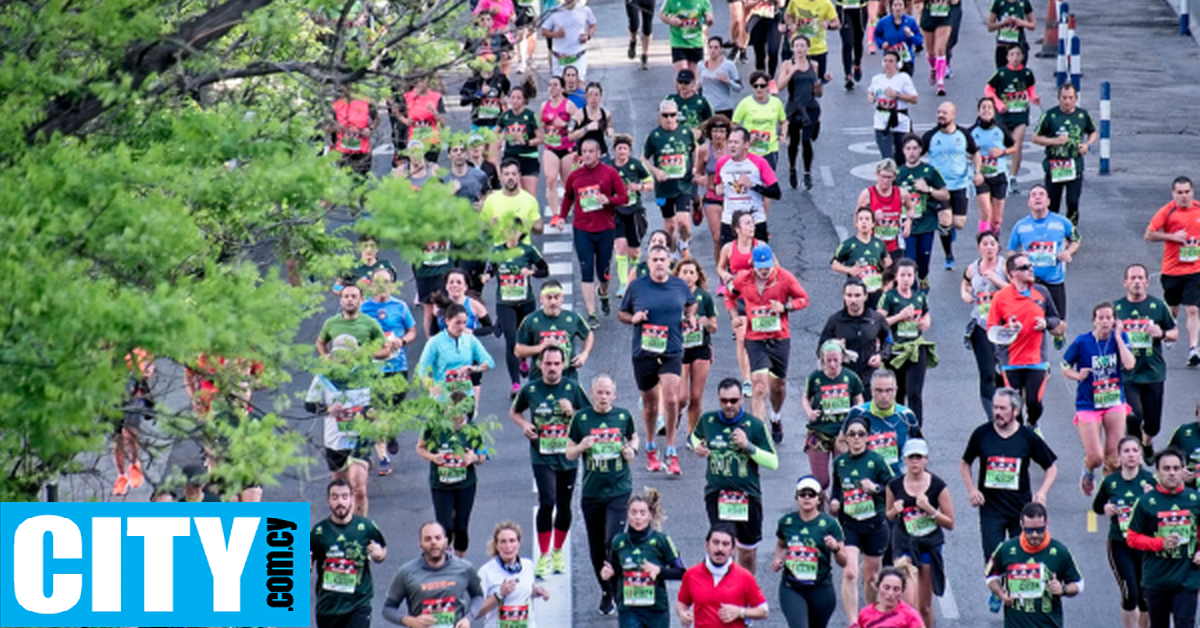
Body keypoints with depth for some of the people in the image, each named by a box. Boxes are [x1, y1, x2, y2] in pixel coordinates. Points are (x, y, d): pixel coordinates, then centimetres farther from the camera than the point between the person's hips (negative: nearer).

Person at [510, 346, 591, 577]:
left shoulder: (572, 388, -1)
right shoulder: (530, 389, 0)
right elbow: (514, 412, 17)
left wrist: (572, 412, -14)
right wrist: (524, 425, -3)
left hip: (568, 456, 2)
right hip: (542, 456, -2)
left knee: (564, 506, 10)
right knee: (547, 502, -16)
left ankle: (558, 552, 29)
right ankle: (544, 556, -7)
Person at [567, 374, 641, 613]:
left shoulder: (623, 416, 1)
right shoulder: (581, 418, -1)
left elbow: (633, 437, 20)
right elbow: (569, 453, 5)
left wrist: (632, 450, -2)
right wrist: (582, 446, -17)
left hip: (619, 490, -2)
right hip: (591, 492, 2)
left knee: (613, 542, -15)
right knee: (596, 547, 10)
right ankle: (605, 591, 28)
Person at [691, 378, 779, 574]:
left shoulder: (755, 424, -5)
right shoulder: (707, 420, 2)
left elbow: (773, 462, -6)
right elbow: (696, 435, 27)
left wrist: (748, 446, -19)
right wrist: (697, 447, 3)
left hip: (747, 494, 0)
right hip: (717, 492, 0)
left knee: (748, 551, 13)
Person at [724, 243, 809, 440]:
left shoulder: (784, 278, -6)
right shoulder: (743, 280, -3)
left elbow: (803, 298, 2)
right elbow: (729, 296, 17)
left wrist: (785, 307, -16)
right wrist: (735, 316, 0)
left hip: (780, 337, 1)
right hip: (755, 340, -1)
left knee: (778, 384, 15)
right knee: (759, 387, -13)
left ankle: (776, 418, 45)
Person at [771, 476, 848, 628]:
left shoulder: (829, 523, -4)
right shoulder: (786, 522, 3)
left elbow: (843, 563, -4)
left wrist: (836, 548, -24)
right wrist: (778, 559, 5)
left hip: (820, 589, 0)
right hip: (791, 589, 0)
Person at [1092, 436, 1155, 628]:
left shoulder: (1149, 480, -5)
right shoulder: (1110, 482, 0)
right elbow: (1097, 505, 17)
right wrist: (1105, 509, -5)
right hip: (1119, 545, 0)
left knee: (1145, 596, 7)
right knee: (1130, 594, -10)